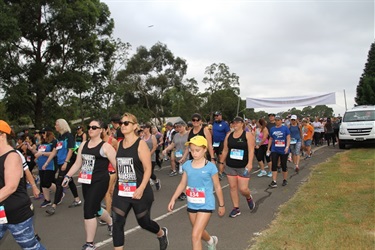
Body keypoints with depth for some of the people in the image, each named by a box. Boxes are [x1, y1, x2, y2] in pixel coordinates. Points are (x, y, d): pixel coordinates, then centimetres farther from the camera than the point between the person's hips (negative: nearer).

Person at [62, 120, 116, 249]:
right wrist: (67, 176, 12)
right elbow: (77, 163, 17)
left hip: (99, 182, -7)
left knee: (89, 210, -9)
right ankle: (111, 223, 48)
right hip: (86, 182, 7)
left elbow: (117, 165, -11)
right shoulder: (83, 144, 11)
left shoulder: (105, 146, -9)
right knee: (95, 208, 18)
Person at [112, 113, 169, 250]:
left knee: (144, 222, 12)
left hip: (139, 192, -5)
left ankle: (162, 234, 45)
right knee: (117, 223, -3)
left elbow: (148, 169, -15)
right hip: (121, 192, 5)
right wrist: (116, 186, 17)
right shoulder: (120, 144, 6)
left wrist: (141, 188, -24)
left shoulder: (141, 144, -11)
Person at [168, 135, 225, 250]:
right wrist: (173, 199, 1)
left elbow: (217, 187, -4)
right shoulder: (187, 165, -2)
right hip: (191, 205, 5)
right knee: (199, 232, 25)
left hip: (205, 205, -5)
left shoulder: (210, 167, -14)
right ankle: (212, 241, 58)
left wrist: (221, 205, 3)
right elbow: (182, 184, 6)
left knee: (195, 235, -13)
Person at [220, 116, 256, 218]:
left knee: (243, 189, -5)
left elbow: (251, 150, -13)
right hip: (230, 166, 4)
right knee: (232, 187, 6)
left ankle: (249, 198, 31)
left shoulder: (248, 135, -6)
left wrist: (250, 163, -23)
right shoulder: (229, 135, 6)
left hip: (243, 167, -4)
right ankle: (236, 208, 19)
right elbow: (225, 150, 12)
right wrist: (221, 162, 13)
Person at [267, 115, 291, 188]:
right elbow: (270, 139, 13)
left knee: (284, 165, 9)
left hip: (283, 150, -2)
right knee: (274, 165, -5)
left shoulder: (285, 128, -3)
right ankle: (274, 182, -3)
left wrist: (287, 147, -20)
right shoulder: (272, 129, 7)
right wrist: (268, 149, 12)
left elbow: (288, 138, -7)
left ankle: (285, 180, 26)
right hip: (274, 150, 3)